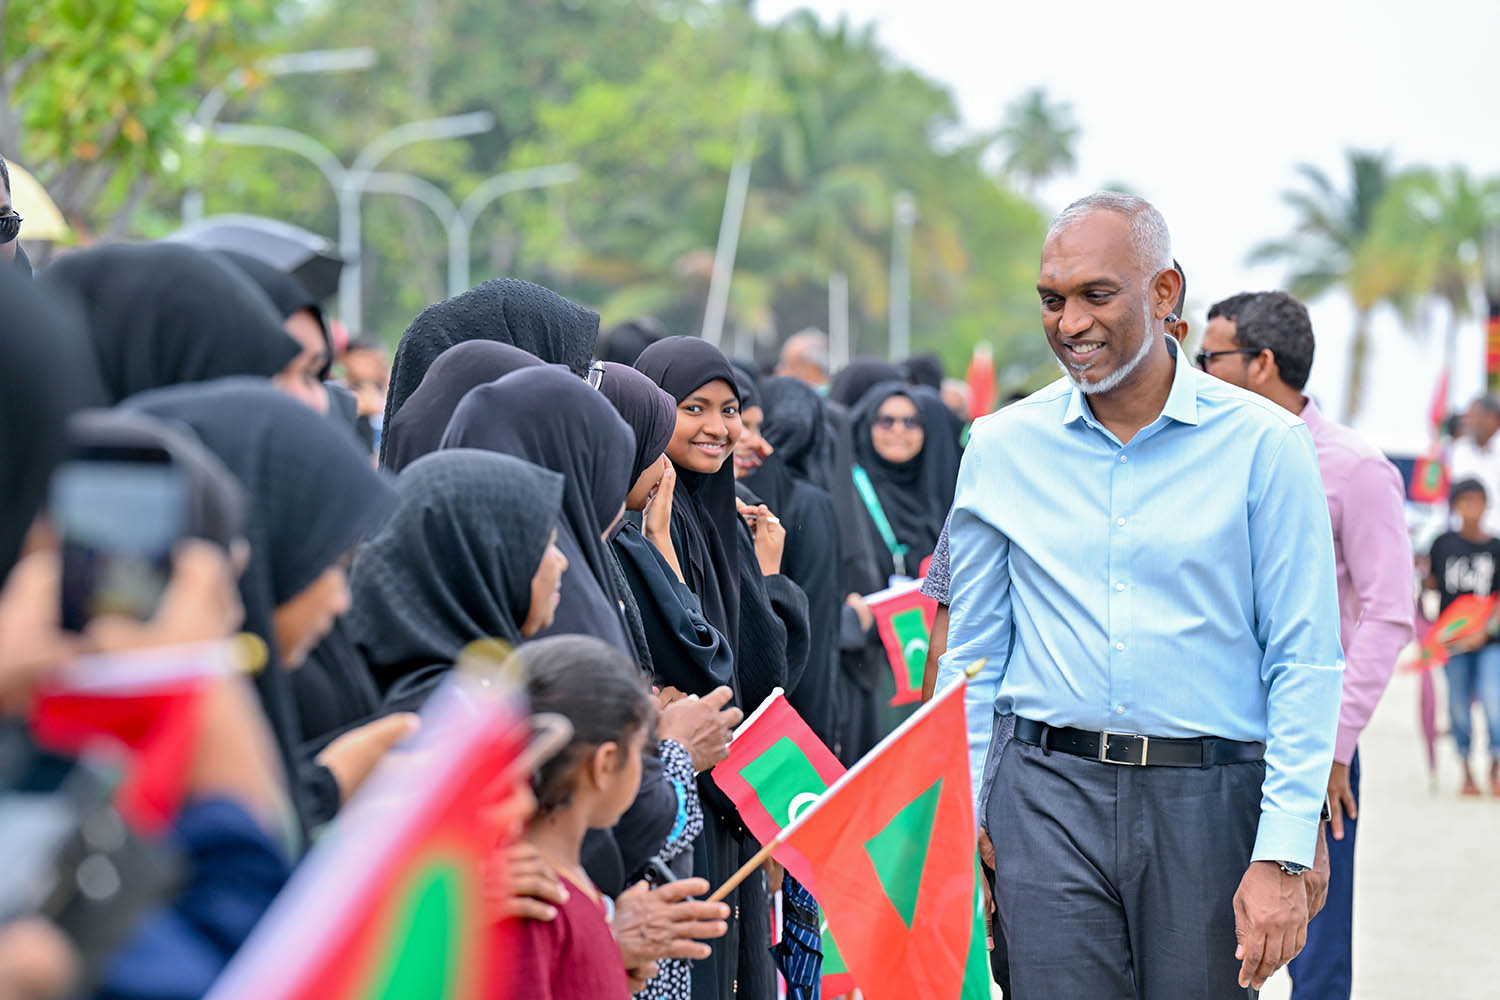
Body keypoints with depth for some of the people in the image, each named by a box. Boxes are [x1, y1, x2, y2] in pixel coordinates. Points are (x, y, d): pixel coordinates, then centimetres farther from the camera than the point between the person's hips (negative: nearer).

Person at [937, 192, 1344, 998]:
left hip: (1211, 804, -1)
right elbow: (971, 652, 13)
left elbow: (1305, 663, -3)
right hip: (1048, 795, 1)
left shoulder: (1263, 442, -1)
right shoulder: (1002, 446, 7)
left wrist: (1282, 855, -9)